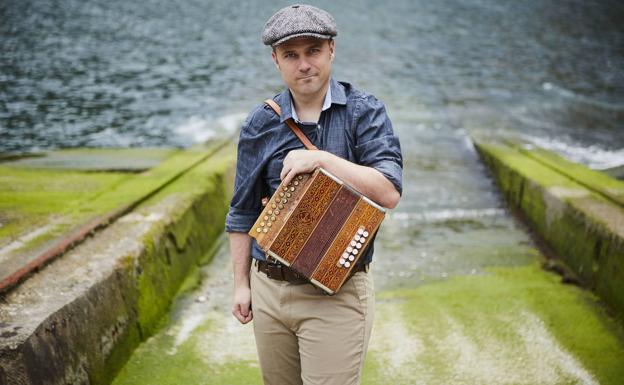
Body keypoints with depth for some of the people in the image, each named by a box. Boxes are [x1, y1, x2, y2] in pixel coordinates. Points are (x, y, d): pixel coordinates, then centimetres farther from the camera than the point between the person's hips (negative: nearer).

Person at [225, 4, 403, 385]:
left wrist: (321, 159, -22)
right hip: (268, 287, 4)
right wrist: (242, 282, 9)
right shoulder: (261, 123, 4)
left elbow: (389, 192, -15)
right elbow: (243, 211, 10)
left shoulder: (364, 112, -4)